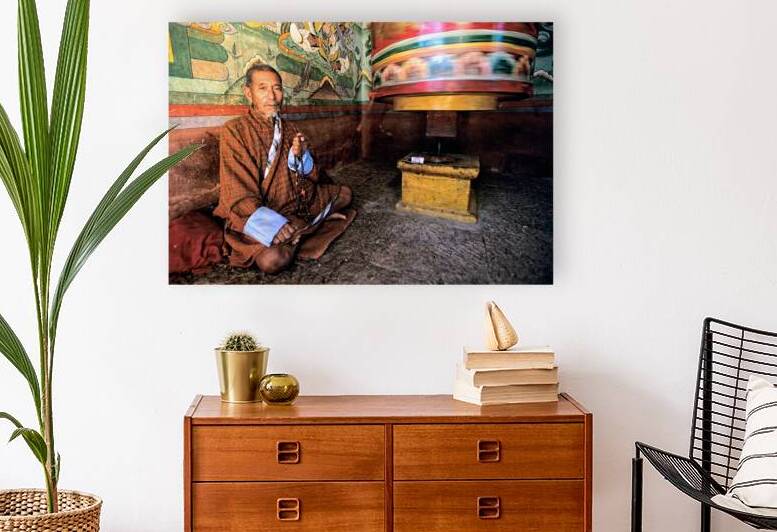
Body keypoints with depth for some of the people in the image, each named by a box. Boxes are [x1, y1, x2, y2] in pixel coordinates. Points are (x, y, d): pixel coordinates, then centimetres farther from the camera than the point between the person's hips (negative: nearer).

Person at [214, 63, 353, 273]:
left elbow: (311, 178, 7)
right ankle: (305, 223, -5)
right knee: (273, 260, -33)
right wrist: (273, 223, -33)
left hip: (295, 199, 6)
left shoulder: (289, 129, 7)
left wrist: (300, 155, -15)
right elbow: (238, 195, -18)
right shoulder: (235, 130, -12)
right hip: (257, 212, -6)